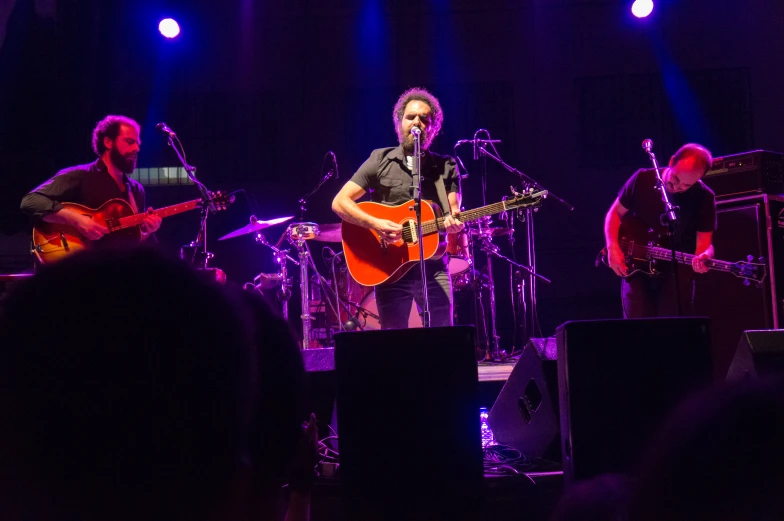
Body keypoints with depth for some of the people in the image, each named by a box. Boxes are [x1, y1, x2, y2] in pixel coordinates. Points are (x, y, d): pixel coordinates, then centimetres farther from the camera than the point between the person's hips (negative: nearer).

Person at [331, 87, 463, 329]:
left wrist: (454, 223, -22)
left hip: (433, 267, 1)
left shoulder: (446, 167, 8)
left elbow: (453, 211, 2)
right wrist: (375, 223, -17)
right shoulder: (380, 160, 3)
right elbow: (340, 202, -2)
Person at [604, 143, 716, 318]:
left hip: (677, 271, -1)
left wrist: (703, 256, -34)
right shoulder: (642, 179, -7)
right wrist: (613, 247, -10)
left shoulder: (704, 198, -10)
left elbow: (704, 242, -11)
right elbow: (615, 213, 3)